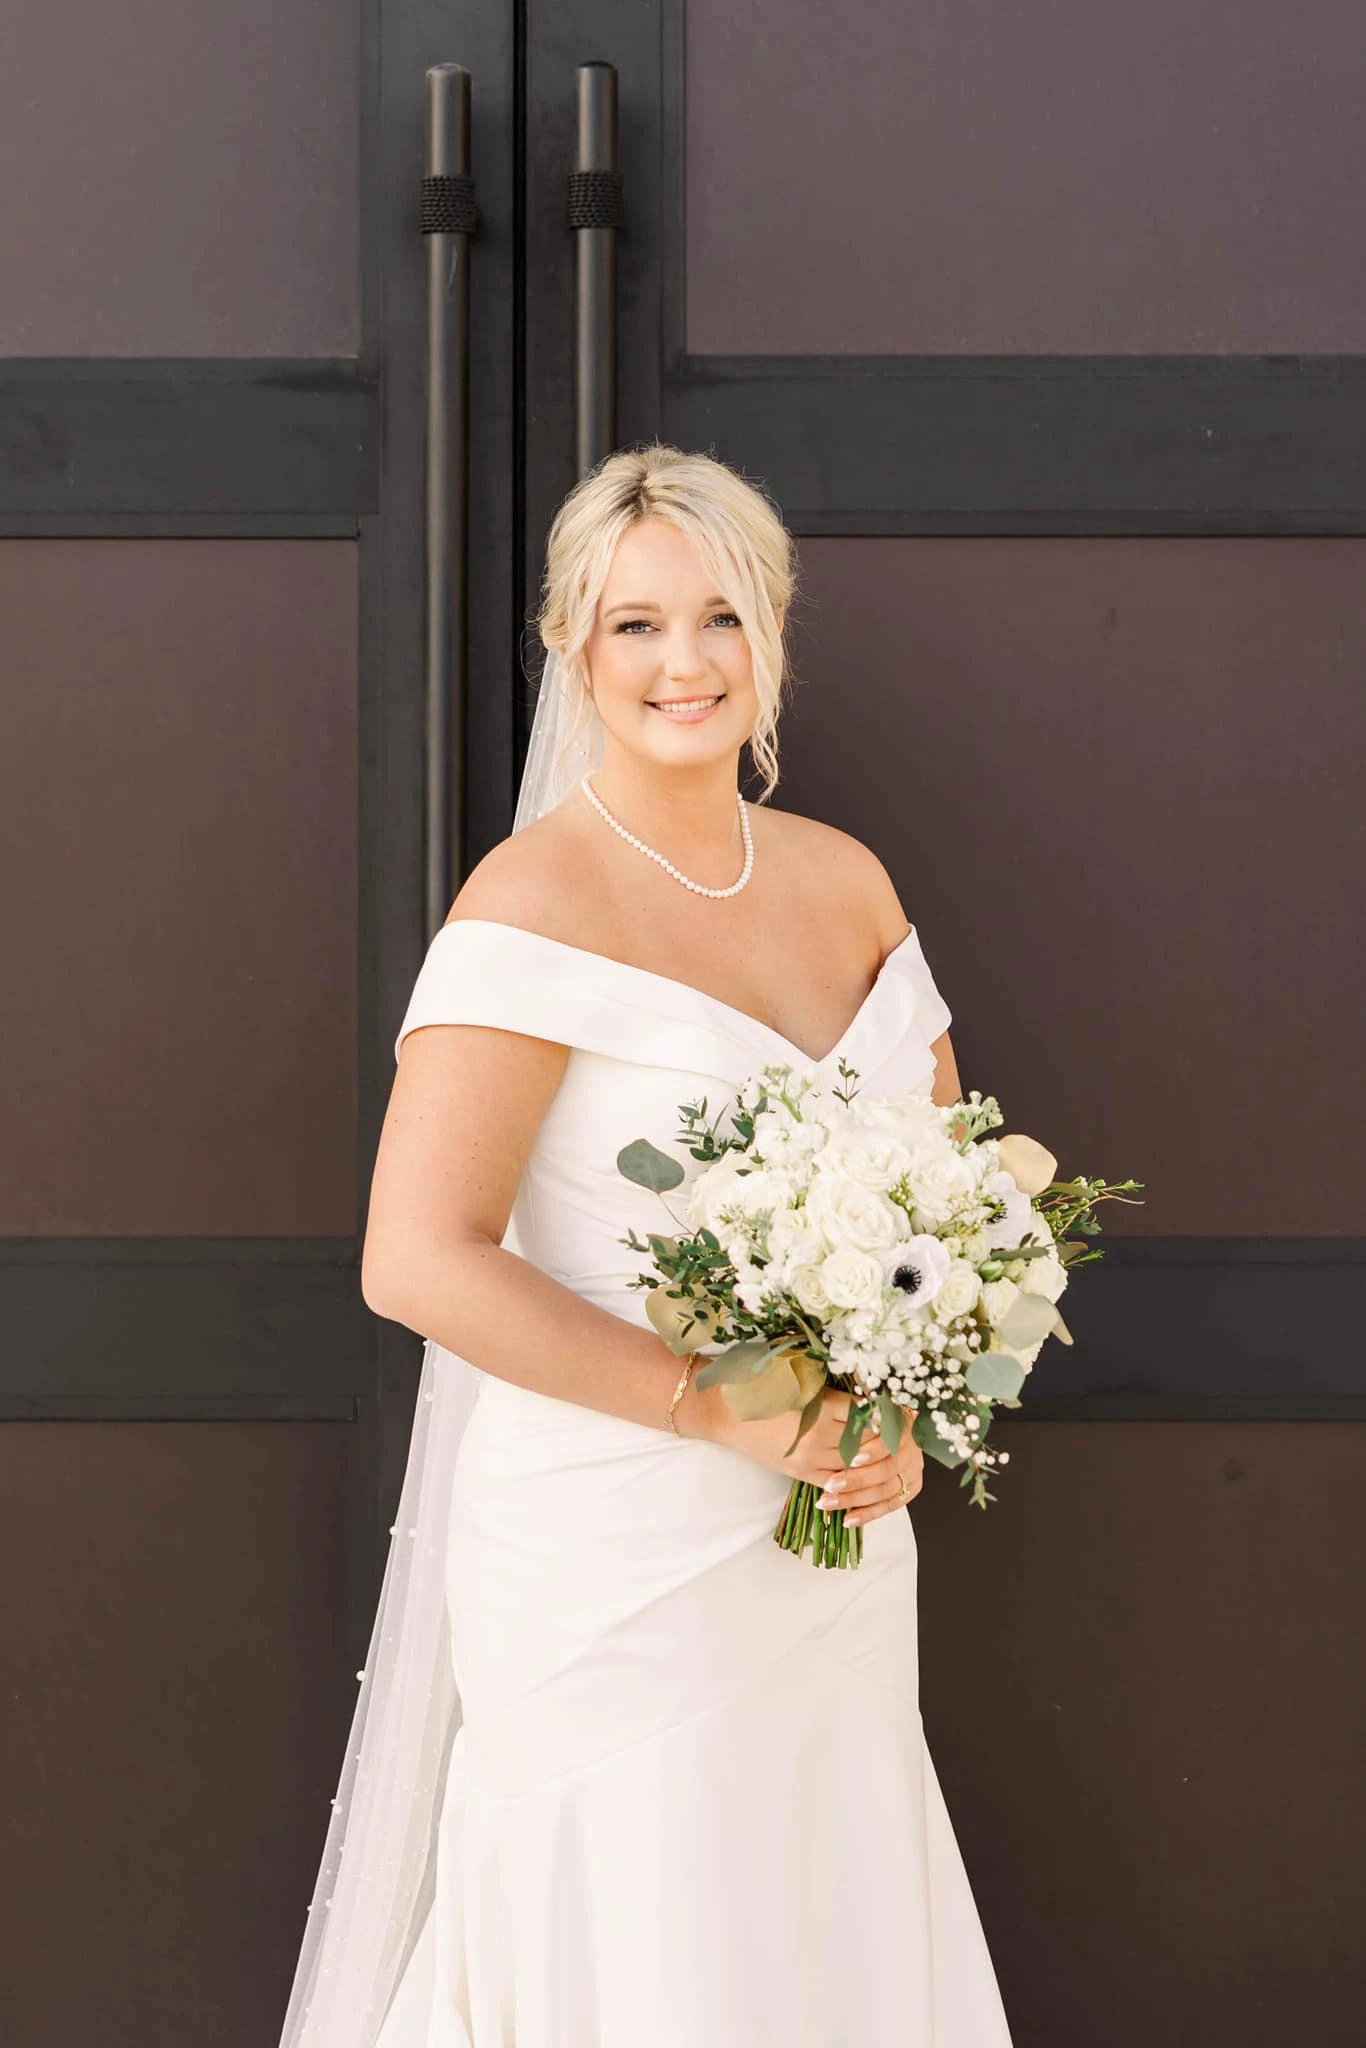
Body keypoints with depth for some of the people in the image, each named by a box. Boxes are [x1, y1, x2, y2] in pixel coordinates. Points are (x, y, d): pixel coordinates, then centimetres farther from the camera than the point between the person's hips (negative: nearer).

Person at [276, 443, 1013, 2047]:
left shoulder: (845, 879, 6)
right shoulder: (536, 898, -13)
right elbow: (416, 1259, -19)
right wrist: (721, 1407, -20)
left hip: (838, 1560, 6)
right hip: (622, 1568, -6)